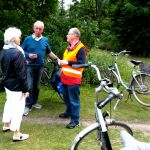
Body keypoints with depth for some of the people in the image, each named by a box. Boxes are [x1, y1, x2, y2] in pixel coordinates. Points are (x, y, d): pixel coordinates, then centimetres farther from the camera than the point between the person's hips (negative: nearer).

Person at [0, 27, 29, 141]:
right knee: (18, 107, 2)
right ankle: (16, 134, 11)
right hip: (16, 86, -9)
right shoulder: (17, 53, -24)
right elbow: (21, 74, -23)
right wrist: (25, 89, -16)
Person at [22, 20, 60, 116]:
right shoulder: (28, 39, -3)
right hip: (30, 66, -3)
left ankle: (34, 102, 28)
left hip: (40, 66, 3)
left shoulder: (45, 40, 5)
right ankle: (28, 105, 0)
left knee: (37, 86, 13)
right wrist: (28, 55, -16)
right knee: (29, 86, -7)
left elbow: (49, 52, 15)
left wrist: (58, 59, 9)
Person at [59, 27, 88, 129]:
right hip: (65, 77, 10)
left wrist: (67, 62, -24)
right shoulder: (69, 47, 17)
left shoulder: (81, 48, -15)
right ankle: (69, 112, 41)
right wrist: (62, 61, 12)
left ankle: (75, 120, 5)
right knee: (66, 98, 22)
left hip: (73, 79, -9)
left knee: (74, 100, -3)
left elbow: (82, 63, -24)